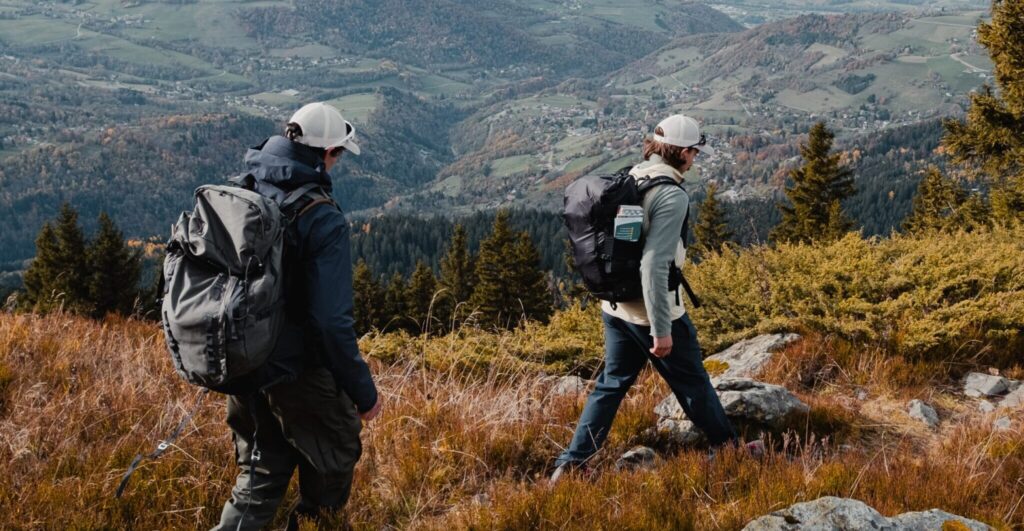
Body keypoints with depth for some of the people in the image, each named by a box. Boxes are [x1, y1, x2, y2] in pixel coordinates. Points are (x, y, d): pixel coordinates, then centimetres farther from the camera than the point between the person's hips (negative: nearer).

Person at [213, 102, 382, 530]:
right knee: (337, 448, 19)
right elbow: (332, 320, -22)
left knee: (262, 472, 21)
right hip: (296, 370, -6)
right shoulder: (323, 219, -20)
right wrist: (363, 392, -10)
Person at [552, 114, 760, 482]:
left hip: (615, 308, 7)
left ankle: (571, 463, 12)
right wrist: (661, 329, -24)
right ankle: (729, 449, 32)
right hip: (652, 311, -7)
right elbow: (653, 265, -27)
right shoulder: (672, 196, -21)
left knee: (611, 385, 15)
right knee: (694, 384, 13)